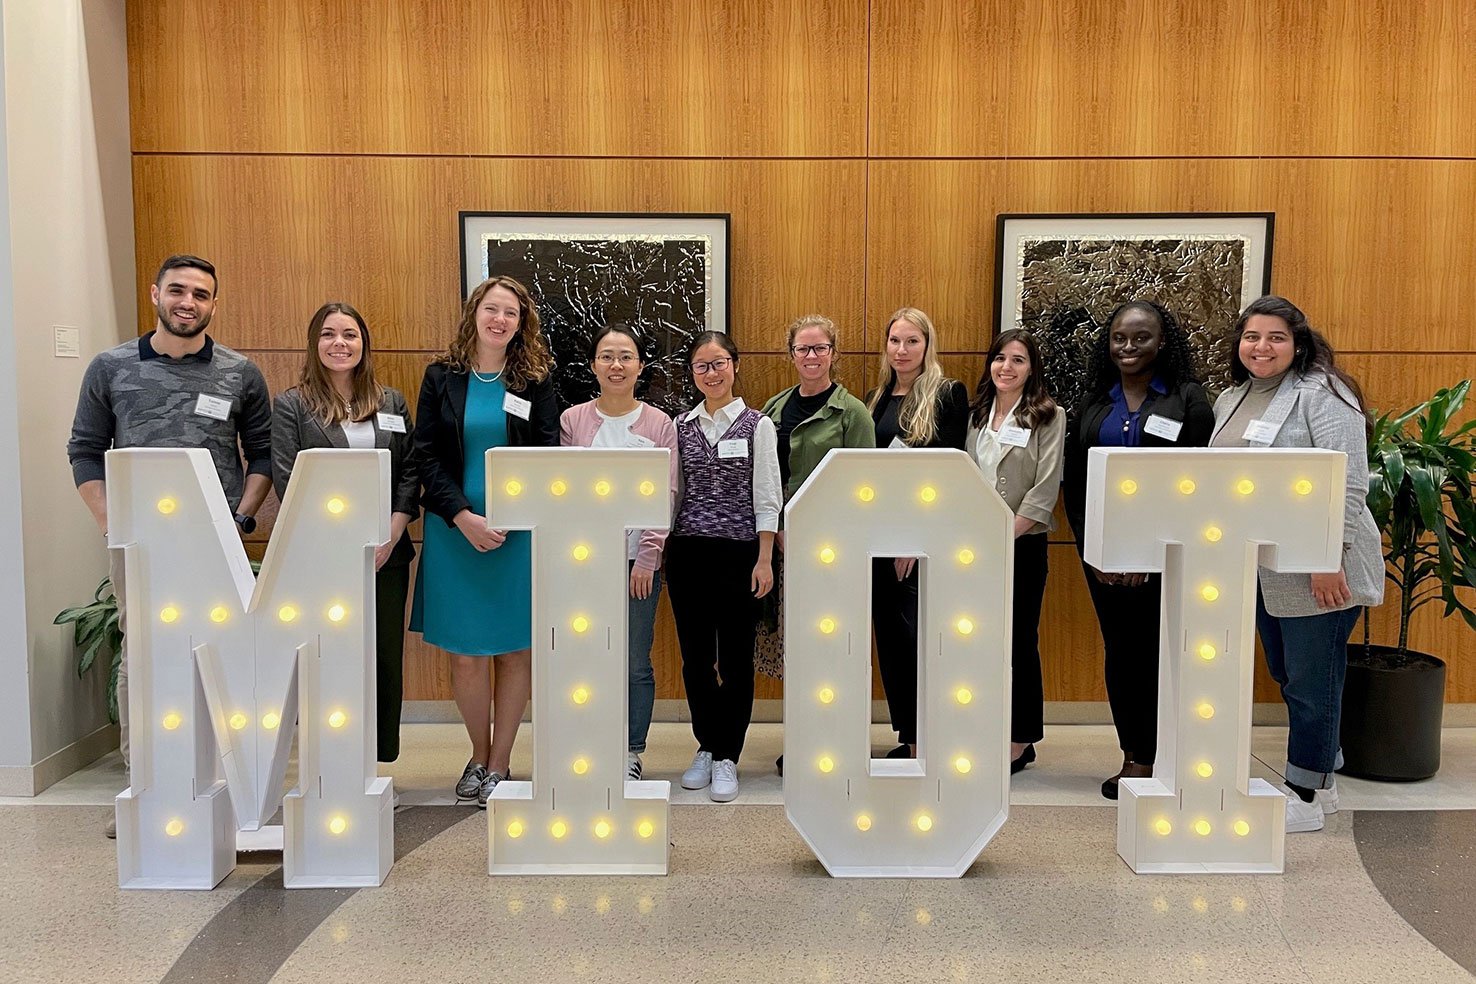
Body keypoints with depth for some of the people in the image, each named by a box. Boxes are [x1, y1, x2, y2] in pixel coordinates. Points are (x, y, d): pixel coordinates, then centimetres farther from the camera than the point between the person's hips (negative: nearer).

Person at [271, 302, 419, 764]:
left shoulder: (392, 402, 12)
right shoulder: (291, 406, 4)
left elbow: (410, 472, 7)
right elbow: (288, 482, -5)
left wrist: (390, 536, -6)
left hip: (386, 555, 3)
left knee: (384, 659, 6)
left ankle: (378, 764, 18)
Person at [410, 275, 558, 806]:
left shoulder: (536, 380, 3)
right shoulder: (441, 376, 4)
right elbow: (427, 455, 0)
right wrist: (465, 518, -13)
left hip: (520, 533, 0)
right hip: (453, 532, 0)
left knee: (516, 651, 4)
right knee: (465, 655, 4)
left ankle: (499, 764, 19)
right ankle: (478, 756, 26)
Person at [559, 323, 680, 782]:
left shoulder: (659, 424, 3)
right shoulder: (572, 420, 4)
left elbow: (667, 494, 0)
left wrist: (648, 555, -7)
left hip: (639, 558, 0)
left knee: (636, 662, 4)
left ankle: (631, 754, 18)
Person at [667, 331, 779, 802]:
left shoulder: (757, 424, -1)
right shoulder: (681, 426, 8)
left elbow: (767, 497, -4)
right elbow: (672, 492, 12)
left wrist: (764, 560, -9)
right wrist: (659, 545, 6)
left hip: (738, 550, -3)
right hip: (688, 551, 3)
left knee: (735, 656, 3)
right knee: (695, 656, 9)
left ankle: (726, 756, 16)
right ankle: (706, 746, 26)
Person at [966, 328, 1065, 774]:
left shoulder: (1048, 417, -3)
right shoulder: (976, 415, 11)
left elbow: (1045, 490, -10)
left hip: (1023, 544, -4)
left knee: (1018, 640, 2)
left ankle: (1021, 740, 13)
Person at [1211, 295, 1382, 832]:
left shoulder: (1320, 395, -11)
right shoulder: (1230, 401, 14)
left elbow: (1348, 484, -17)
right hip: (1261, 567, 8)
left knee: (1311, 681, 1)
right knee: (1285, 675, 17)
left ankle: (1308, 795, 14)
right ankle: (1321, 776, 33)